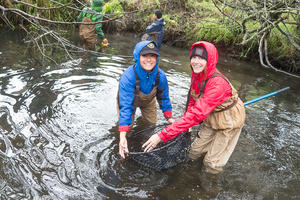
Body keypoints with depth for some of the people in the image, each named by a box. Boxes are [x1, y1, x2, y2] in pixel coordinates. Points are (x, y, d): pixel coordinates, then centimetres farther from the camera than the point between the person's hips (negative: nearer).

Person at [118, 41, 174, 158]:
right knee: (128, 124, -2)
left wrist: (169, 118, -15)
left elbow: (164, 97, -12)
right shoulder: (128, 76, -43)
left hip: (148, 100, 3)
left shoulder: (160, 76, -32)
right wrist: (122, 136, -50)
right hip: (129, 99, -3)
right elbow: (125, 106, -44)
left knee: (152, 123, 16)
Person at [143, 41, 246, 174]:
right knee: (193, 154, 12)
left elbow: (197, 114, -42)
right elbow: (192, 101, 3)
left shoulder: (217, 83, -37)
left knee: (211, 167, 0)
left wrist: (162, 136, -43)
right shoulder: (196, 75, -11)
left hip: (229, 121, -6)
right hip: (211, 119, 6)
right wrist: (186, 123, -10)